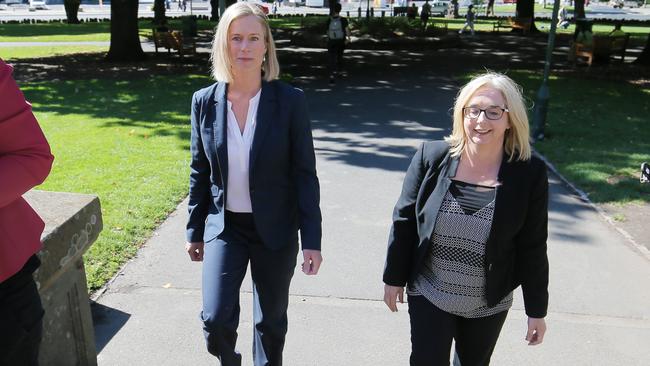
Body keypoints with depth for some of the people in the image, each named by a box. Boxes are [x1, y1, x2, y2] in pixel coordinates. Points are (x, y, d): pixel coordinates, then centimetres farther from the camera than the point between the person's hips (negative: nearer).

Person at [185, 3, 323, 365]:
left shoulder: (290, 101, -12)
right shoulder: (205, 101, -4)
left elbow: (305, 174, -9)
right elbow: (200, 171, 5)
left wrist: (311, 239, -10)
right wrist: (195, 230, 10)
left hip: (275, 229, -1)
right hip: (224, 226, 2)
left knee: (271, 322, 14)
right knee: (216, 320, -3)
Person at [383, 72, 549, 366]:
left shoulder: (530, 174, -12)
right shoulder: (432, 157, -12)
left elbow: (533, 247, -6)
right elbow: (404, 221, -4)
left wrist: (536, 309, 0)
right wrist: (394, 277, 0)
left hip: (489, 305, 1)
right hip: (429, 294, -1)